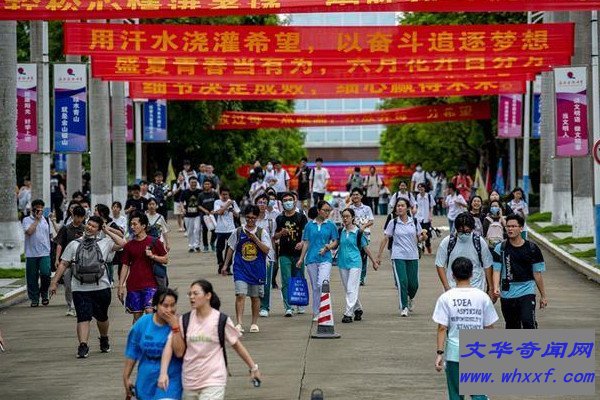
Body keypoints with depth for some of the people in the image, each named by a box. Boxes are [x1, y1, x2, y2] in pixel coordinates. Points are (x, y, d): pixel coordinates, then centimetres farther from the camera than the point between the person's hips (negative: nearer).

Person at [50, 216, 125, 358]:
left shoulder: (104, 243, 9)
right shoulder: (74, 244, 12)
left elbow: (122, 243, -5)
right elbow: (63, 264, 11)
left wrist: (107, 232, 3)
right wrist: (54, 282, 5)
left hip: (101, 287, 1)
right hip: (80, 289, -1)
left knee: (102, 317, 17)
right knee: (83, 318, -13)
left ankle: (104, 340, 40)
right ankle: (83, 346, -18)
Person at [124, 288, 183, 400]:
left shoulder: (178, 324, -12)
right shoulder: (143, 323, -3)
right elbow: (132, 352, 8)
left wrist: (175, 326, -28)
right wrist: (126, 377, 13)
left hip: (170, 382, -4)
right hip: (146, 382, 4)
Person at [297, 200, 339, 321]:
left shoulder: (331, 225, 5)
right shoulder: (309, 225, 9)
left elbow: (335, 242, 6)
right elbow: (306, 243, 13)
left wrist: (327, 247, -13)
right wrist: (301, 259, 11)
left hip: (325, 258, -2)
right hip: (311, 259, 2)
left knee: (322, 284, -19)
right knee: (315, 287, 8)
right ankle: (316, 313, 16)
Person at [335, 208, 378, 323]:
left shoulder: (358, 232, -5)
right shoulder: (340, 231, 5)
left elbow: (365, 248, 3)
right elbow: (336, 245, 15)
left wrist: (374, 261, 8)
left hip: (355, 263, -5)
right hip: (342, 263, 5)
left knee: (352, 289, -12)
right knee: (348, 289, 12)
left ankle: (348, 313, -14)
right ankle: (358, 309, 29)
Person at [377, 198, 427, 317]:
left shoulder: (414, 221, 4)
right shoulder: (393, 223, -1)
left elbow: (419, 239, 11)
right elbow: (385, 239, 2)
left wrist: (423, 236, -13)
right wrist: (379, 256, 0)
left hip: (413, 256, 2)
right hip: (398, 257, -2)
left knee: (413, 284, 5)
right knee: (402, 282, -12)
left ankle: (410, 298, 38)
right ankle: (404, 308, -1)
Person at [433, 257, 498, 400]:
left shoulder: (446, 298, -5)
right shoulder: (482, 297, -2)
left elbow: (442, 328, -8)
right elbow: (489, 328, 3)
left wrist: (439, 352, -3)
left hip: (454, 352, 0)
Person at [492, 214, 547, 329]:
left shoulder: (532, 248, 2)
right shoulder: (500, 248, 2)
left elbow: (537, 273, 6)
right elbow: (497, 270, -3)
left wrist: (543, 295, 8)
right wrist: (496, 288, -21)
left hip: (527, 291, -2)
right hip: (507, 293, 2)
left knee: (528, 321, -21)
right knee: (512, 327, 11)